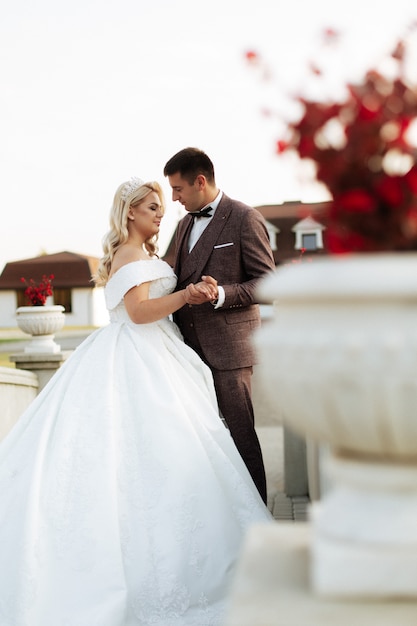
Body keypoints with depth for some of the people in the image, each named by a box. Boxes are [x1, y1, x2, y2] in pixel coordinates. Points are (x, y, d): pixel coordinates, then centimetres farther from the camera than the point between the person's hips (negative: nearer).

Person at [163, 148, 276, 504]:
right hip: (192, 347, 7)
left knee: (241, 434, -2)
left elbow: (267, 282, -10)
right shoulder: (186, 224, 18)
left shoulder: (245, 219, -6)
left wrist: (221, 294, -22)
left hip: (229, 347, -7)